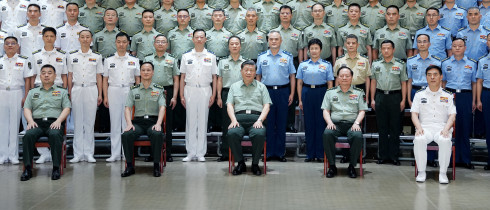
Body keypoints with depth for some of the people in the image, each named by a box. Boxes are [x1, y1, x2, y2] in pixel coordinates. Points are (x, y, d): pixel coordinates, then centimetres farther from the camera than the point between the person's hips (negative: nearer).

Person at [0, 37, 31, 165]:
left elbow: (27, 80, 5)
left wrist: (25, 96, -3)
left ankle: (13, 155, 6)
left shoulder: (23, 61, 6)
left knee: (14, 124, 1)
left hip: (16, 94, -1)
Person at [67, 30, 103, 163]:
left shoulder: (97, 57, 6)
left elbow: (99, 77, 7)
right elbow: (70, 76, 10)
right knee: (77, 122, 1)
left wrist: (100, 94, 3)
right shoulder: (72, 56, 8)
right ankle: (78, 153, 6)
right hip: (76, 90, 1)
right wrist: (69, 93, 5)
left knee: (89, 122, 1)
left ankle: (89, 153, 7)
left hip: (91, 90, 0)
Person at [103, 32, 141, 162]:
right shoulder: (109, 61, 7)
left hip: (129, 92, 0)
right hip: (114, 92, 0)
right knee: (115, 123, 1)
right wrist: (105, 97, -1)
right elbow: (105, 80, 7)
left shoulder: (134, 61, 8)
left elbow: (137, 79, 9)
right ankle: (115, 154, 5)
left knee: (128, 123, 0)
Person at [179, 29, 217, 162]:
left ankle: (201, 153, 8)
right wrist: (181, 95, 2)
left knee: (203, 122, 2)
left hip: (205, 90, 0)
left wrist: (213, 95, 0)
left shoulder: (211, 57, 8)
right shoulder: (186, 56, 8)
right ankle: (191, 152, 8)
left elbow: (214, 77, 8)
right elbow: (182, 77, 8)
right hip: (190, 90, 0)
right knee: (190, 122, 2)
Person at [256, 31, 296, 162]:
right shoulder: (261, 57, 10)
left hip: (283, 92, 0)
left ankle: (280, 152, 10)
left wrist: (292, 94, 0)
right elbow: (258, 76, 12)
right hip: (266, 91, 0)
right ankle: (269, 152, 8)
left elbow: (292, 76, 7)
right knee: (268, 123, 2)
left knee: (281, 123, 3)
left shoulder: (287, 57, 7)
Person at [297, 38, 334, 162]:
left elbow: (330, 84, 5)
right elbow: (299, 83, 9)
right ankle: (310, 154, 11)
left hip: (321, 93, -1)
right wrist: (300, 100, 3)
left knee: (321, 123, -1)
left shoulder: (327, 65, 6)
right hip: (307, 93, 1)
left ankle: (320, 154, 7)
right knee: (309, 123, 4)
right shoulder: (303, 65, 10)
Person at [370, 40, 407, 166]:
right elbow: (373, 82, 12)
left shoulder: (400, 65, 4)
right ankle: (383, 155, 11)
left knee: (395, 128, 0)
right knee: (382, 127, 5)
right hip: (380, 96, 2)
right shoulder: (376, 65, 10)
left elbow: (403, 83, 3)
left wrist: (403, 100, -4)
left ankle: (394, 156, 6)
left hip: (395, 96, -2)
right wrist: (372, 99, 6)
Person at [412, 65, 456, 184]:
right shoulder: (419, 94, 16)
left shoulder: (448, 96, 15)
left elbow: (452, 115, 7)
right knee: (419, 140, -34)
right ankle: (421, 172, -20)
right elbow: (414, 114, 9)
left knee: (445, 141, -36)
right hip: (425, 127, 1)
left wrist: (446, 129, -12)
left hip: (442, 127, 0)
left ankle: (443, 173, -22)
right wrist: (419, 128, -10)